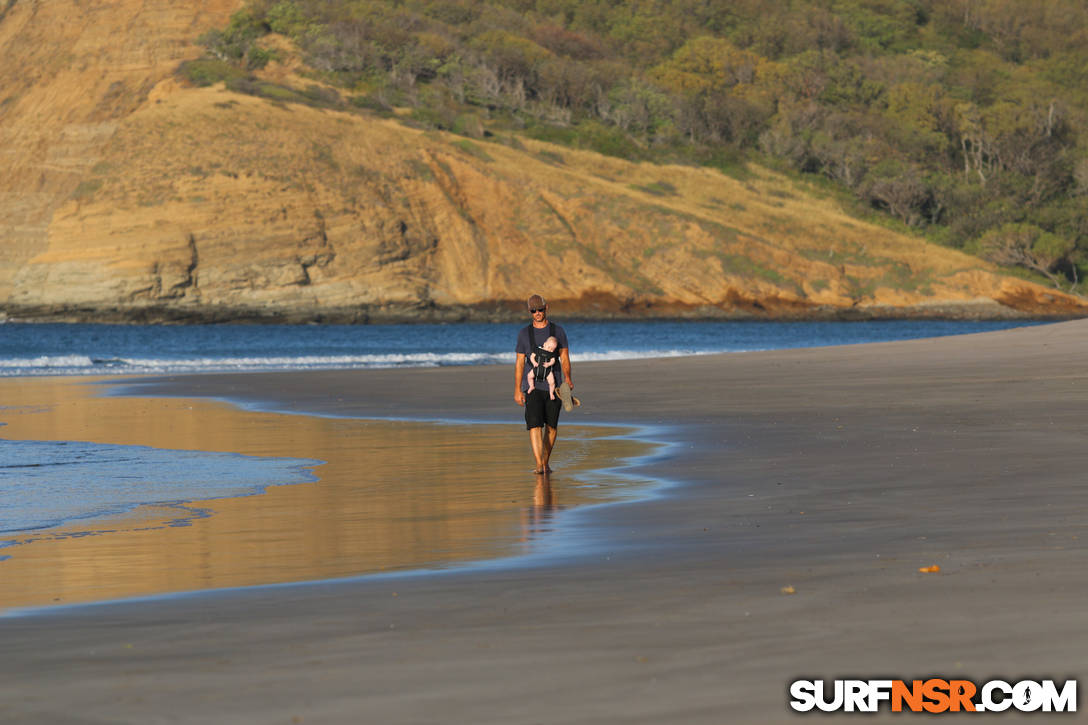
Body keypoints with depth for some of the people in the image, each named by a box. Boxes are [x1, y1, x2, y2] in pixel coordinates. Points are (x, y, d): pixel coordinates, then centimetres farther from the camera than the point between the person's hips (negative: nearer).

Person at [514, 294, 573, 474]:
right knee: (534, 425, -14)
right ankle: (539, 465, -21)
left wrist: (568, 378, -18)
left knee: (551, 426, 6)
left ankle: (546, 462, 21)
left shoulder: (558, 331, 6)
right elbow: (519, 363, 7)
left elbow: (564, 358, 1)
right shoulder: (524, 334, 6)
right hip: (532, 387, -1)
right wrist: (517, 390, 1)